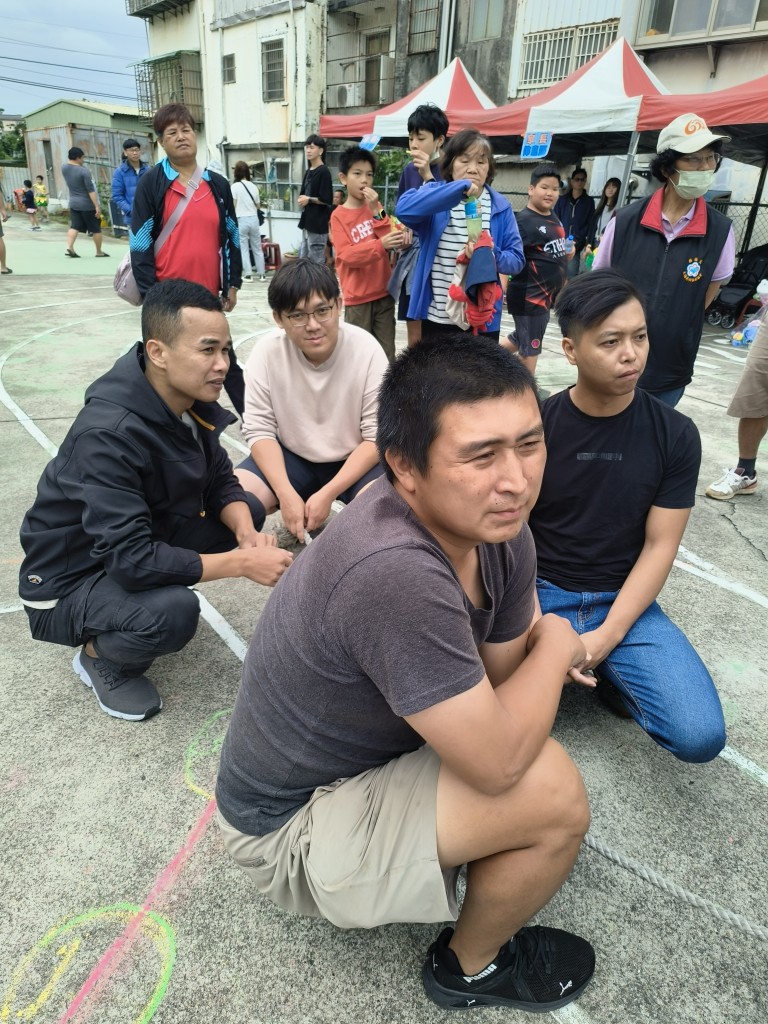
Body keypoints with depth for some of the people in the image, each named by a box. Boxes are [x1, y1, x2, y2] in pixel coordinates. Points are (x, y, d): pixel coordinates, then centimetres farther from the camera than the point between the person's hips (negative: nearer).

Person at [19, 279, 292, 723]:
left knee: (249, 515, -2)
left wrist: (246, 534, -22)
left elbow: (221, 483, -1)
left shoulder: (190, 401, -9)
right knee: (173, 612, -35)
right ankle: (100, 656, 1)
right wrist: (241, 562, -31)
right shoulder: (108, 434, -33)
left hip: (142, 541, 8)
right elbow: (132, 561, -35)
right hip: (70, 579, -8)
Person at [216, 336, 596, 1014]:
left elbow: (506, 669, -2)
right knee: (555, 795, -20)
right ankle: (471, 967, 11)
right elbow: (499, 763, -31)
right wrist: (555, 643, -17)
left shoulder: (500, 530, -12)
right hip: (290, 830, -7)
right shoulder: (395, 574, -39)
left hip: (362, 745, 8)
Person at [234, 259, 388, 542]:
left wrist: (327, 494, -24)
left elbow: (377, 436, -17)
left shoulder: (366, 350, -20)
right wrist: (286, 494, -23)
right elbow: (259, 429, -10)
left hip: (356, 460, -2)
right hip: (291, 457, 2)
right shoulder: (267, 352, -15)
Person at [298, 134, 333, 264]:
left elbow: (327, 200, -17)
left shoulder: (324, 172, -11)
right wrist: (302, 200, 4)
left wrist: (309, 200, -13)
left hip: (318, 225, -9)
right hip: (307, 223, 9)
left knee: (316, 263, -6)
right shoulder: (308, 172, 15)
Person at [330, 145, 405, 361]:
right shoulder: (338, 215, -3)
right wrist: (380, 245, -29)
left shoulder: (376, 207, 9)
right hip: (357, 297, -3)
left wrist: (377, 210, -11)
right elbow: (346, 255, -15)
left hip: (384, 292, 4)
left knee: (387, 355, 5)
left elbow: (396, 243, -1)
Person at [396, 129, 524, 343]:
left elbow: (516, 260, 1)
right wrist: (458, 188, -27)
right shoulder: (435, 195, 1)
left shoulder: (500, 206, 4)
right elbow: (404, 209, -21)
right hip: (436, 319, 0)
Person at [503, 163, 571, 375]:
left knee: (521, 340, 20)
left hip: (547, 295, 9)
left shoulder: (554, 220, 12)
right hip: (528, 296, -9)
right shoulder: (523, 221, -15)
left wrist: (567, 255, 12)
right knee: (530, 348, 3)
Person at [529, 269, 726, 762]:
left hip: (624, 600, 1)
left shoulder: (676, 435, -4)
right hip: (540, 592, -1)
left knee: (700, 736, -19)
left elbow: (660, 547, -5)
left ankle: (607, 672, 10)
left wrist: (606, 636, -15)